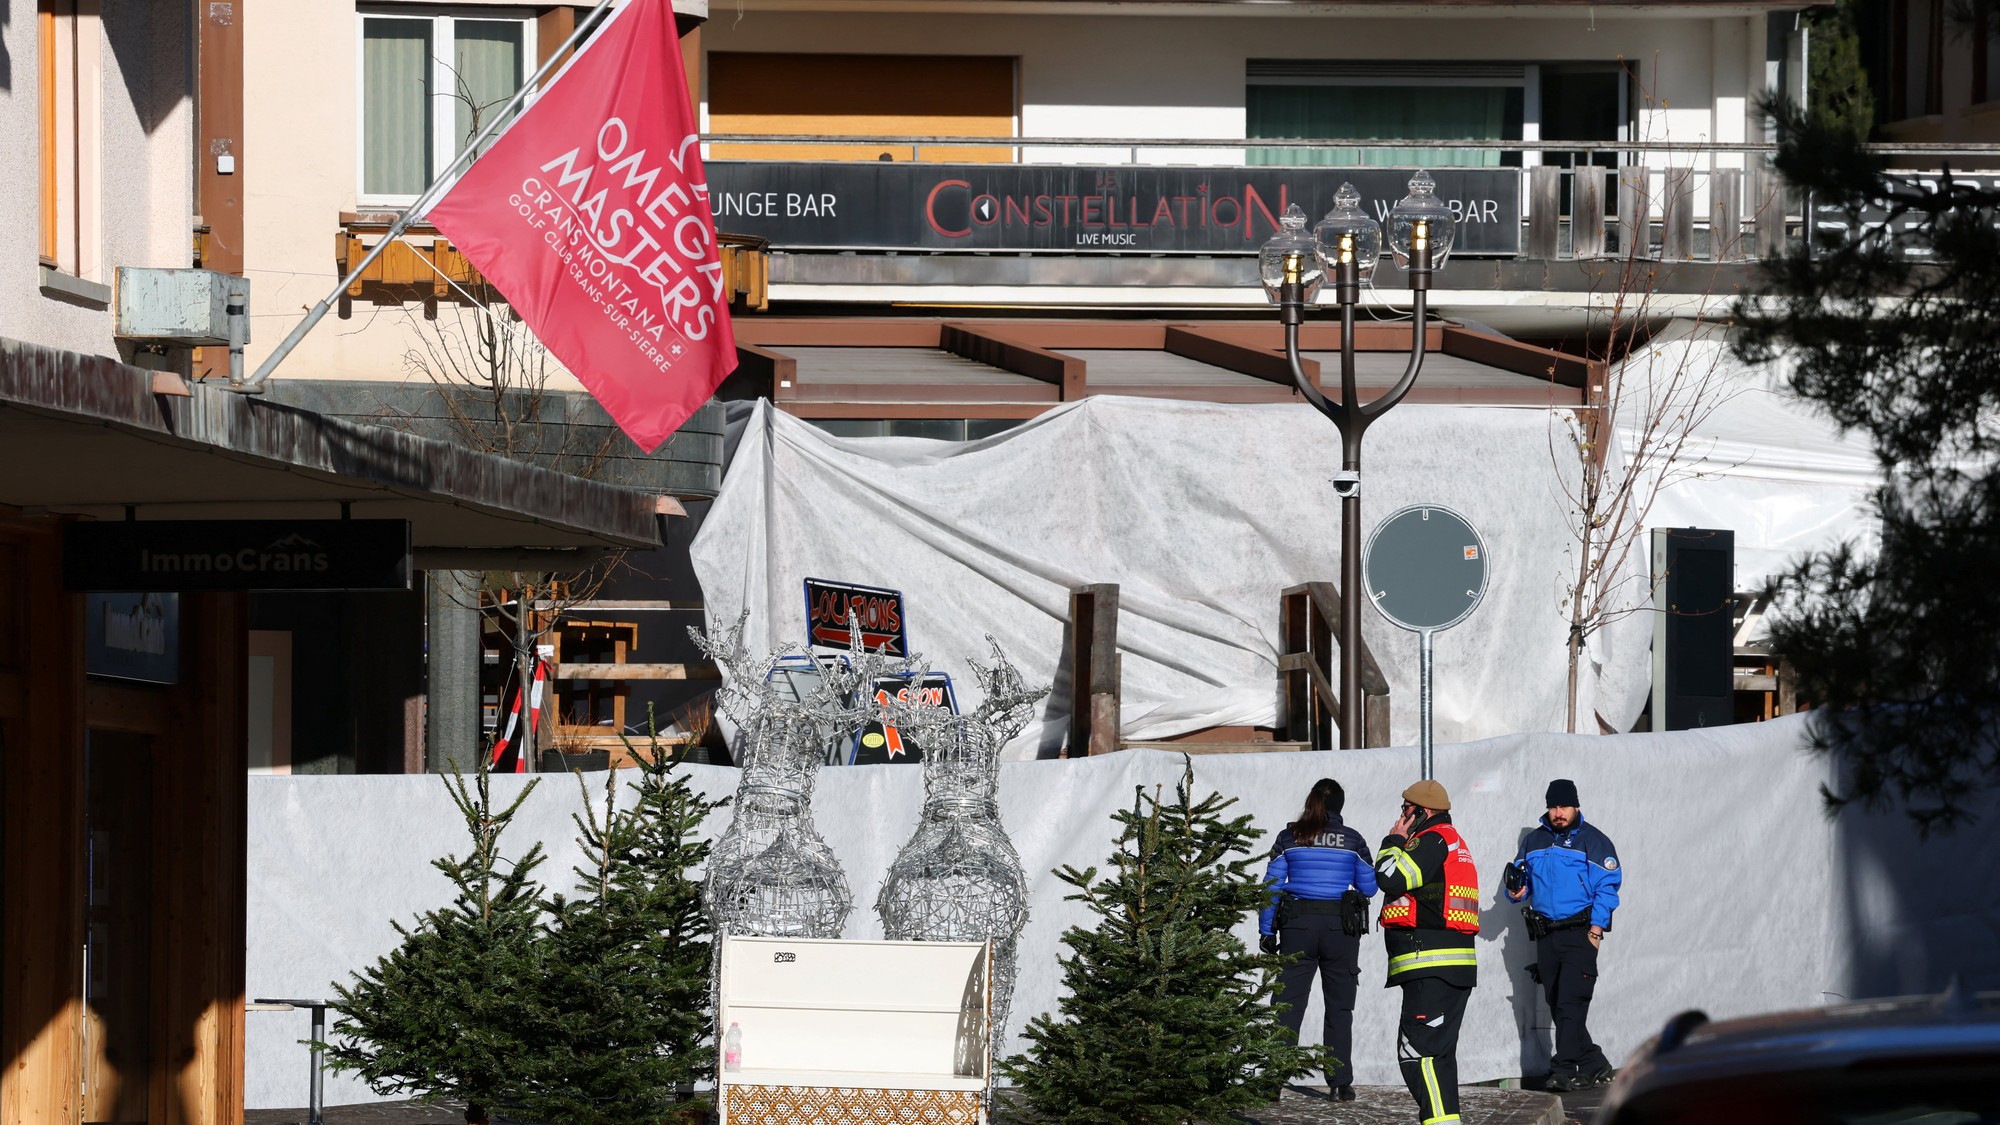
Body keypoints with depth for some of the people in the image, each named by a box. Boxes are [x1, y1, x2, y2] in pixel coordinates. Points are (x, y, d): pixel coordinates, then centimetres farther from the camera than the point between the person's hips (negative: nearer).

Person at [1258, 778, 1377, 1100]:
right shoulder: (1352, 840, 1)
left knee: (1288, 1005, 1)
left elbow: (1271, 886, 0)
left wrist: (1267, 931, 4)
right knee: (1339, 1008, 9)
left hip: (1297, 927, 0)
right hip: (1340, 928, 0)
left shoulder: (1290, 837, 1)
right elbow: (1369, 888, 7)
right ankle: (1340, 1082, 8)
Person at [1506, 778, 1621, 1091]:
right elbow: (1522, 878, 22)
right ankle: (1594, 1065, 15)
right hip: (1545, 935, 6)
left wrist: (1596, 929, -14)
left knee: (1570, 1003, -14)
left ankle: (1564, 1068, -15)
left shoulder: (1593, 841, -2)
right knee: (1557, 1005, 6)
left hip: (1579, 933, -6)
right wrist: (1515, 891, -2)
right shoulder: (1533, 841, 14)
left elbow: (1607, 887, -5)